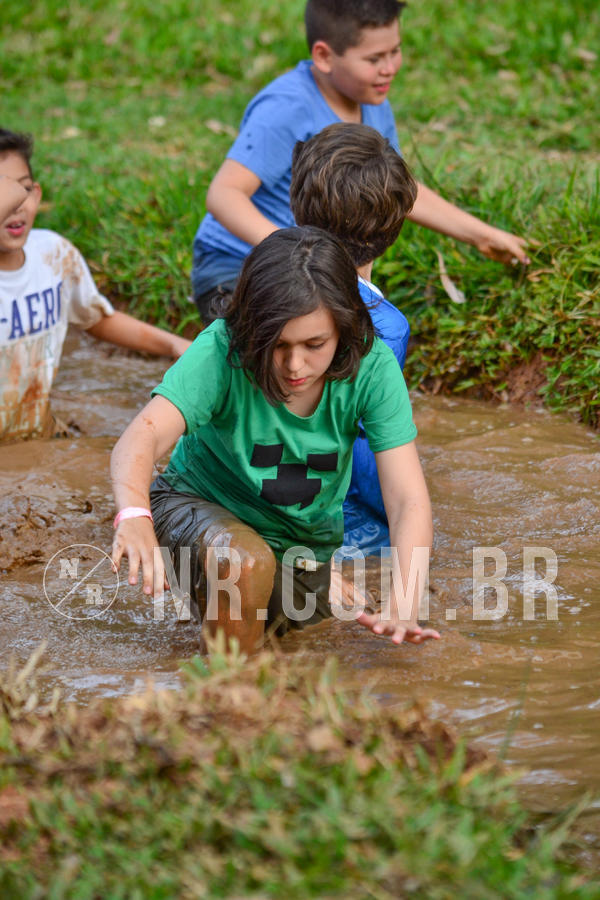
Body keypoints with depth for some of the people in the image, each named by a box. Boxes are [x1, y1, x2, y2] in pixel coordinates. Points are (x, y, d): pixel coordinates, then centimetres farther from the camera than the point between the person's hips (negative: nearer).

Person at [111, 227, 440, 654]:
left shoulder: (371, 366, -25)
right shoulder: (221, 352, -30)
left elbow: (409, 500, -28)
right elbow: (143, 434, -44)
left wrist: (403, 604, -46)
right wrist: (134, 517, -66)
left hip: (305, 538, 4)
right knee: (245, 562, -34)